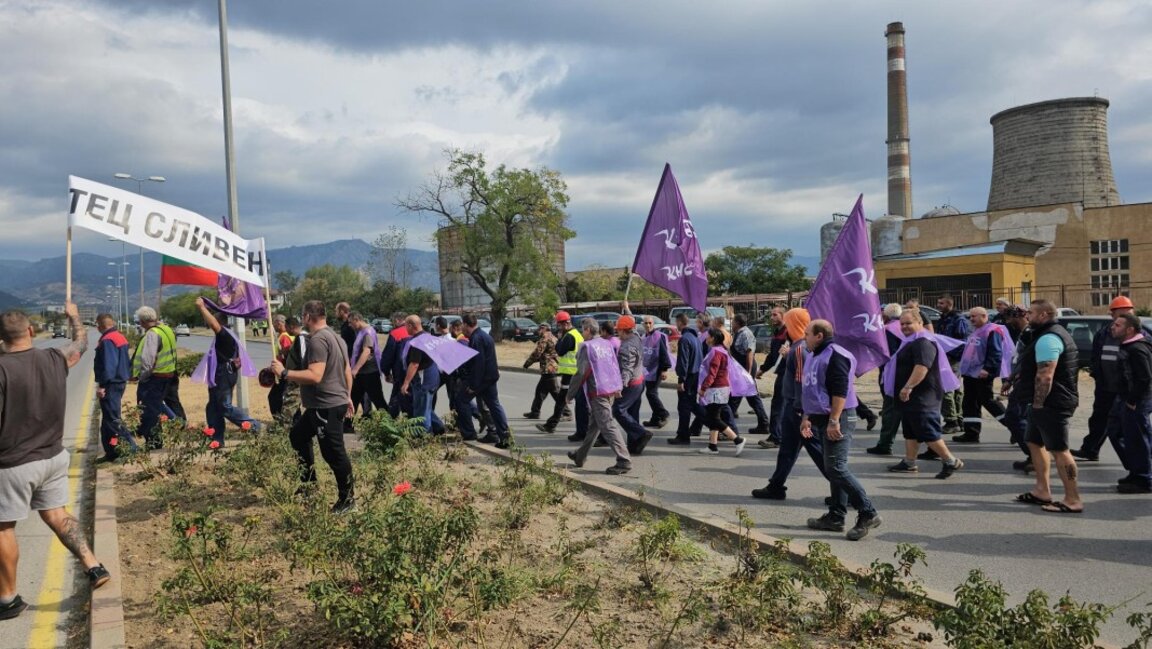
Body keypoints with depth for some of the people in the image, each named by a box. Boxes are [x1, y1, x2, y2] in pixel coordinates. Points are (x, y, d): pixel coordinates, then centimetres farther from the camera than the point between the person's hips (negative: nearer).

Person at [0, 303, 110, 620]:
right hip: (53, 456, 5)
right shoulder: (56, 359, -3)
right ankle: (93, 567, 10)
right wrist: (74, 316, 36)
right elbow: (81, 343, 19)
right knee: (57, 514, 18)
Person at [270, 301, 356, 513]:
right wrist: (348, 397, 26)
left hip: (327, 406, -11)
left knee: (333, 452, -2)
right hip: (330, 403, 11)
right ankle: (309, 482, 31)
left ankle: (347, 498, 8)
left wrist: (284, 373, -20)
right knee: (298, 435, 23)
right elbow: (348, 371, 18)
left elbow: (315, 376, -27)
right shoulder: (334, 336, 13)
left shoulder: (318, 339, -19)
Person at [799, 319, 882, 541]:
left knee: (836, 469, -13)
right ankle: (835, 517, 18)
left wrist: (834, 421, -27)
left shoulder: (835, 356, -15)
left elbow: (840, 391, -23)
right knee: (833, 469, 12)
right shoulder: (814, 356, 17)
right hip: (822, 419, 10)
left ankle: (868, 514, -7)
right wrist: (807, 417, 23)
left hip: (838, 419, -10)